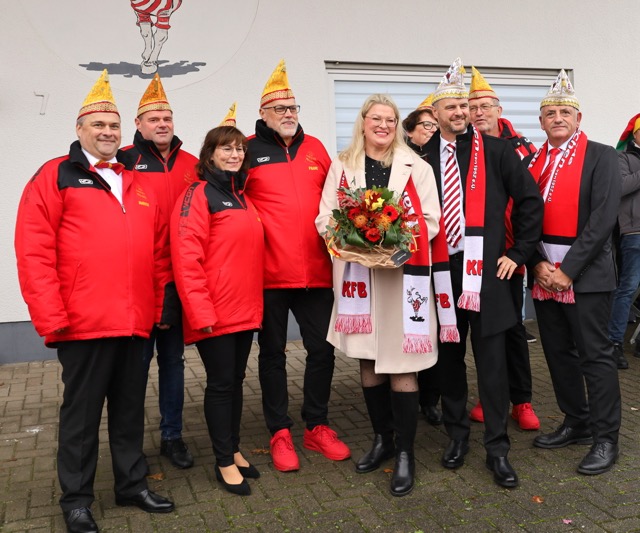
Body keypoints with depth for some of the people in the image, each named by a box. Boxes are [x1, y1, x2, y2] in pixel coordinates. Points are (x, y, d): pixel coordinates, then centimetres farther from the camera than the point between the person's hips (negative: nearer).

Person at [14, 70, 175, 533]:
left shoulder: (138, 183, 15)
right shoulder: (54, 177, -1)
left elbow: (159, 252, 15)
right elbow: (33, 253, -8)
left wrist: (158, 307, 9)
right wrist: (51, 318, -13)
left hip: (136, 323, 5)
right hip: (83, 324, -4)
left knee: (131, 408, 15)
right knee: (82, 412, 7)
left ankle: (132, 484, 30)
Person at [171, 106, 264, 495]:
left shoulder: (242, 197, 15)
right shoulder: (199, 194, -8)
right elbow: (187, 258, -16)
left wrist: (255, 301, 13)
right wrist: (201, 312, -19)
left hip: (245, 311, 7)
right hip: (214, 313, -7)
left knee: (236, 380, 15)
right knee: (221, 383, 3)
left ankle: (233, 449, 30)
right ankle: (225, 462, 17)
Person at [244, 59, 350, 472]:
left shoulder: (314, 148, 10)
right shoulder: (249, 151, 0)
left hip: (316, 270, 3)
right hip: (269, 272, -3)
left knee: (322, 348, 8)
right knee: (273, 352, 9)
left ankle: (317, 426, 26)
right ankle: (280, 432, 23)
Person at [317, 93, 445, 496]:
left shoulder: (416, 167, 5)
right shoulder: (342, 166, 10)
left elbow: (432, 219, 2)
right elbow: (325, 217, 6)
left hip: (403, 272, -2)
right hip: (357, 273, 3)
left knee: (401, 364, -3)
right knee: (368, 362, 11)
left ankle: (405, 452, 10)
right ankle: (382, 439, 28)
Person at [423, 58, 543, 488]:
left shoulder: (496, 150, 1)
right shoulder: (424, 157, 5)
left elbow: (530, 201, 3)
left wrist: (518, 254, 1)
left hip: (486, 271, -2)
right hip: (441, 271, 2)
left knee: (491, 360, 1)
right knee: (449, 356, 11)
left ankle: (498, 448, 12)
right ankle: (457, 434, 27)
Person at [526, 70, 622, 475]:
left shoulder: (601, 157, -4)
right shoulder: (532, 162, 11)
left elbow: (603, 219, -13)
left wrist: (568, 270, -16)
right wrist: (538, 265, -7)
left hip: (586, 273, -5)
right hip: (543, 272, 6)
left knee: (595, 355, 0)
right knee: (558, 353, 12)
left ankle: (606, 438, 11)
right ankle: (576, 423, 28)